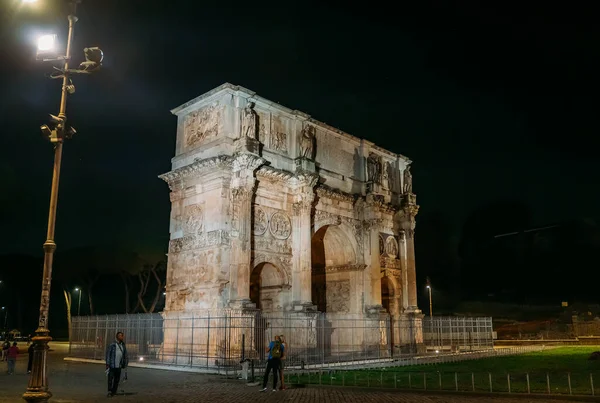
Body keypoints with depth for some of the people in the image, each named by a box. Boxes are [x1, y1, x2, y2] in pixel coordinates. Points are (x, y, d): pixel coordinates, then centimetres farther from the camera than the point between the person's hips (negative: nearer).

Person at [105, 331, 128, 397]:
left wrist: (125, 364, 13)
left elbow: (125, 355, 16)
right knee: (110, 378, -4)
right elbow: (108, 354, -7)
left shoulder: (123, 345, 9)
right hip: (112, 365, -5)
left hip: (119, 366, 5)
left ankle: (114, 392, 18)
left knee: (117, 379, 9)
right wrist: (107, 364, -9)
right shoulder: (113, 344, -7)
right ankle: (110, 391, 4)